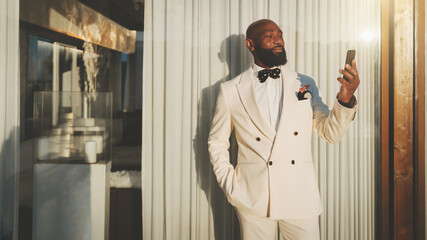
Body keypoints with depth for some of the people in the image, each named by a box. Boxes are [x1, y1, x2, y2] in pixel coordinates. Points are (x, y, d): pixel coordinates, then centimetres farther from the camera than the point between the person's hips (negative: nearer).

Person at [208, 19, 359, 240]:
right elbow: (216, 142, 9)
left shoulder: (305, 85, 6)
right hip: (253, 200, -1)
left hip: (301, 199, 2)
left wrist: (345, 99, -14)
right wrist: (229, 184, 0)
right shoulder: (231, 90, 1)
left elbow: (330, 132, 2)